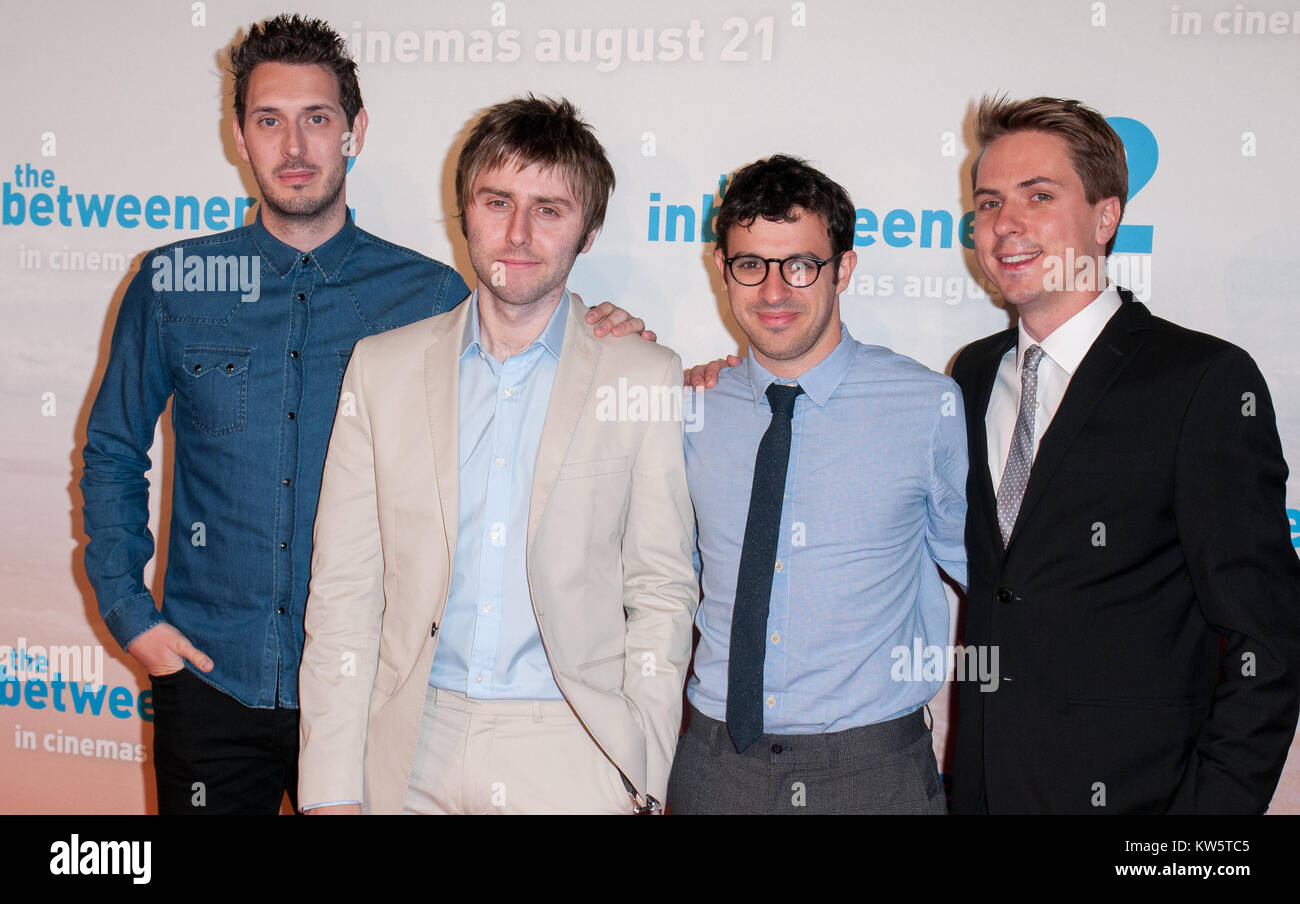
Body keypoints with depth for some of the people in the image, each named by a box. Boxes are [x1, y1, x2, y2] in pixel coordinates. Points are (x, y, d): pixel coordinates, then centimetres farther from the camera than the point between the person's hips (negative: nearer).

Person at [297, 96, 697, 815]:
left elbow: (662, 593, 0)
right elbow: (343, 589, 2)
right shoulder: (381, 367, 4)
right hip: (412, 755, 2)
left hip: (572, 755, -1)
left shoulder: (645, 378, -1)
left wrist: (642, 780, -6)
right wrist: (332, 790, -3)